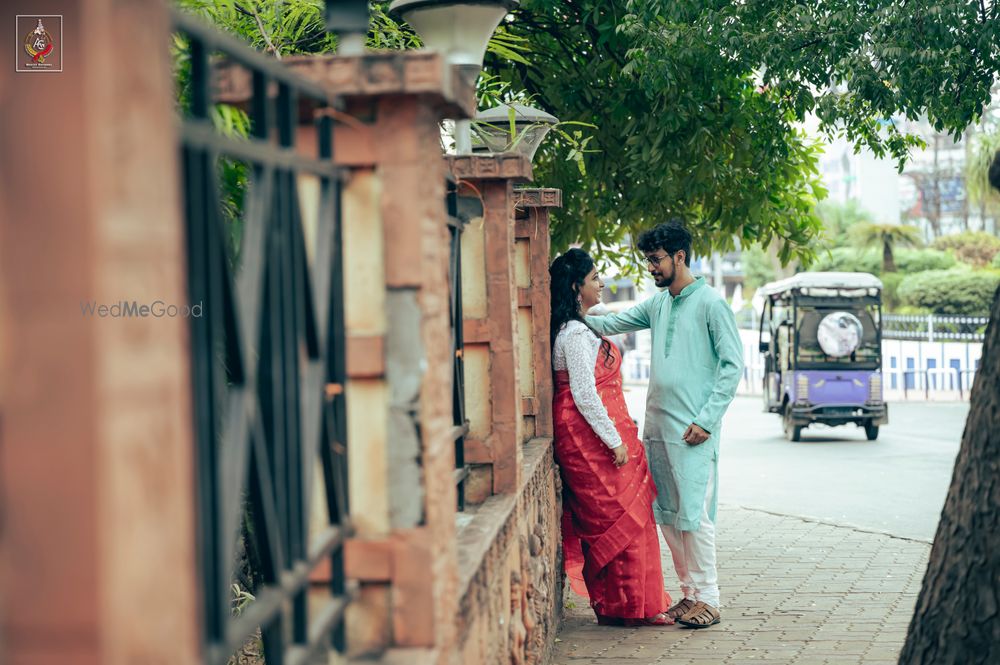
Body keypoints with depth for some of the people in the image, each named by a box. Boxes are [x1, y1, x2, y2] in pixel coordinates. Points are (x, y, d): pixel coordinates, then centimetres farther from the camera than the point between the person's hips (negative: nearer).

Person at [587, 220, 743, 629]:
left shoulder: (710, 304, -6)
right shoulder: (657, 304, 15)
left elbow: (733, 365, -8)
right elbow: (613, 324, 19)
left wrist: (706, 419, -14)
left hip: (692, 430, -7)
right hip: (656, 426, 7)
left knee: (693, 514, -8)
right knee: (666, 514, 9)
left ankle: (708, 598, -1)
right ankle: (689, 592, 17)